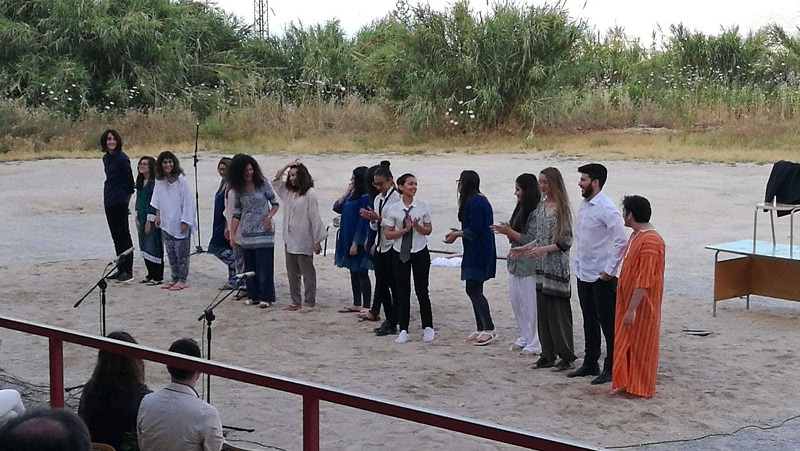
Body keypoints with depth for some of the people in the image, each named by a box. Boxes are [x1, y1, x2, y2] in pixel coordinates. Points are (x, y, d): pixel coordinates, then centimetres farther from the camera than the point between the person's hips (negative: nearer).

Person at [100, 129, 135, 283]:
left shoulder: (122, 158, -12)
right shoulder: (106, 158, 12)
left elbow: (129, 181, -10)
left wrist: (126, 199, -7)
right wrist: (109, 194, 14)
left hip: (120, 202, -9)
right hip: (109, 201, 9)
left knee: (123, 235, -6)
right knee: (116, 236, 13)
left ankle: (128, 271, -3)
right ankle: (121, 269, 21)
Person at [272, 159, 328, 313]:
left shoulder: (310, 194, -13)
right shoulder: (289, 192, 10)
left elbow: (315, 218, -15)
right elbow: (276, 180, 19)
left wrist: (317, 241, -16)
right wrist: (287, 165, 5)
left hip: (304, 241, -8)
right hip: (289, 240, 8)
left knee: (307, 273, 0)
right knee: (292, 272, 13)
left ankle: (309, 303, 5)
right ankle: (295, 301, 21)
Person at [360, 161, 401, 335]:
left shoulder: (397, 198, -11)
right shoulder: (378, 199, 13)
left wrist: (378, 218, -20)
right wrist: (372, 219, -4)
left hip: (393, 247, -8)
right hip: (380, 246, 8)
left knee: (394, 285, -1)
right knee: (381, 285, 9)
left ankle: (393, 323, 6)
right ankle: (389, 320, 18)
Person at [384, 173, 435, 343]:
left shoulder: (422, 206, -2)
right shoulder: (393, 209, -4)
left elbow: (428, 230, 4)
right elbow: (387, 234, -5)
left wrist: (417, 227, -16)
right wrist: (405, 229, -16)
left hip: (420, 252, 0)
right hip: (400, 253, 0)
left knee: (422, 290, 4)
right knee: (402, 291, 6)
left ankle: (428, 328, 18)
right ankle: (403, 330, 13)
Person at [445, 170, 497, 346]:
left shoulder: (475, 202, -17)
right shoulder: (480, 200, 15)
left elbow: (474, 229, -21)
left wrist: (457, 234, -7)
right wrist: (459, 232, 9)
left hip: (477, 254, -11)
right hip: (476, 253, 11)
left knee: (473, 290, -8)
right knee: (474, 290, 13)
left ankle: (489, 329, -7)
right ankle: (480, 329, 17)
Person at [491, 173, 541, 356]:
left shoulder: (536, 213, -17)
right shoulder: (521, 209, 10)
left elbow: (531, 240, -20)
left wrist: (509, 231, -15)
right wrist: (506, 231, -4)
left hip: (529, 266, -9)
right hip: (516, 262, 9)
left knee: (530, 305, -2)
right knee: (516, 302, 15)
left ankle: (535, 344, 7)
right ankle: (525, 338, 27)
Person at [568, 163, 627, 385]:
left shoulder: (606, 208, -18)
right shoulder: (584, 205, 8)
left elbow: (621, 240, -23)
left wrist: (610, 270, -21)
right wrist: (577, 261, 14)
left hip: (602, 276, -9)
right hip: (583, 273, 9)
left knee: (608, 323, 2)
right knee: (589, 321, 17)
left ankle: (611, 368, 10)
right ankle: (590, 363, 28)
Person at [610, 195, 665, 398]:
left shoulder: (650, 241, -23)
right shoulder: (636, 235, 9)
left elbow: (644, 280, -25)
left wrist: (632, 309, -25)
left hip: (641, 305, -9)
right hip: (627, 300, 9)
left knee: (641, 345, 2)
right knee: (625, 342, 14)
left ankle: (642, 388, 13)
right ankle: (625, 382, 24)